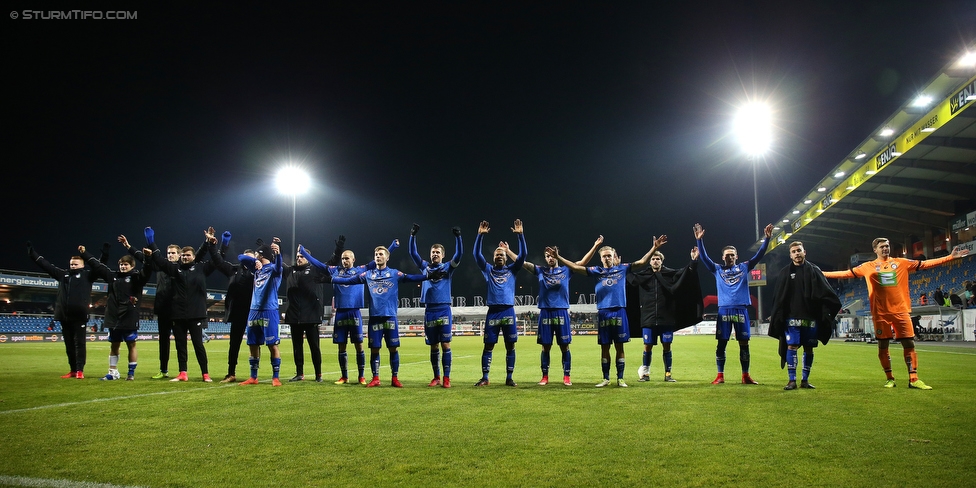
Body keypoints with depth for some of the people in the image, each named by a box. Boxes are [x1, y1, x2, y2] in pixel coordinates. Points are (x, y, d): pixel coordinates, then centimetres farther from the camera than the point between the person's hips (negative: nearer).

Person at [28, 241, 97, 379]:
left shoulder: (87, 275, 3)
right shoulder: (63, 274, 15)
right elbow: (46, 265, 20)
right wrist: (32, 253, 21)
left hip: (79, 317, -5)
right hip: (64, 316, 5)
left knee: (79, 343, -3)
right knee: (69, 345, 10)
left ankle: (80, 370, -1)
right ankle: (72, 370, 16)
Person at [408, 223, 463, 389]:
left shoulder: (448, 267, 6)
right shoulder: (425, 267, 12)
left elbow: (458, 255, -7)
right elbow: (413, 253, 6)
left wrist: (458, 237, -18)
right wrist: (413, 236, -5)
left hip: (444, 310, -2)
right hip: (429, 311, 3)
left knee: (445, 344, -4)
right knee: (433, 346, 7)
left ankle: (446, 378, 0)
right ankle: (436, 378, 15)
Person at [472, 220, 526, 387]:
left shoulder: (512, 270, 12)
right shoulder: (488, 270, 11)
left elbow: (522, 255, 1)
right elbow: (477, 255, 1)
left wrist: (520, 234, -8)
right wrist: (480, 235, -8)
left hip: (508, 312, 0)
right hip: (493, 312, 0)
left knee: (510, 346, 2)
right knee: (488, 346, 1)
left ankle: (509, 378, 10)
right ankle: (484, 378, 8)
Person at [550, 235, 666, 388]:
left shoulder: (622, 268, 6)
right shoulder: (596, 271, 6)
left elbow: (642, 262, 2)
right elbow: (575, 267, 3)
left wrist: (654, 248, -9)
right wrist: (558, 257, -5)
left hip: (619, 312, -1)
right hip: (603, 313, 1)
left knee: (619, 346, 4)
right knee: (605, 346, 7)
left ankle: (620, 378, 11)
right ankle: (606, 378, 16)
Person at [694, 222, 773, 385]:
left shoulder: (744, 267, 10)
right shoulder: (717, 269, 9)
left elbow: (759, 255, 5)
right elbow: (704, 257, 0)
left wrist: (767, 238, -6)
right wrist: (699, 240, -12)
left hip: (741, 310, 1)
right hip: (724, 310, -1)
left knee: (744, 343, 4)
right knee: (721, 343, 0)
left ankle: (745, 376, 13)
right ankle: (720, 376, 7)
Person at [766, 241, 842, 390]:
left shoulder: (814, 270, 7)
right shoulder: (786, 272, 7)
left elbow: (826, 293, 3)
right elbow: (779, 298, 5)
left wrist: (834, 307, -11)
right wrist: (776, 316, -2)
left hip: (811, 317, 1)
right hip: (792, 317, -1)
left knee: (809, 348, 6)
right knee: (791, 347, -8)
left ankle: (805, 379, 16)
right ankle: (792, 380, -2)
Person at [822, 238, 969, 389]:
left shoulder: (901, 263, 9)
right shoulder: (868, 267, 6)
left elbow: (925, 264, 10)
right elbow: (846, 273, 6)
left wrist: (950, 257, 6)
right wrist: (823, 274, 0)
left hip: (901, 310, 1)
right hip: (880, 313, -1)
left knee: (909, 344, -1)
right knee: (882, 346, 3)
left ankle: (913, 379, 6)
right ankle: (890, 379, 16)